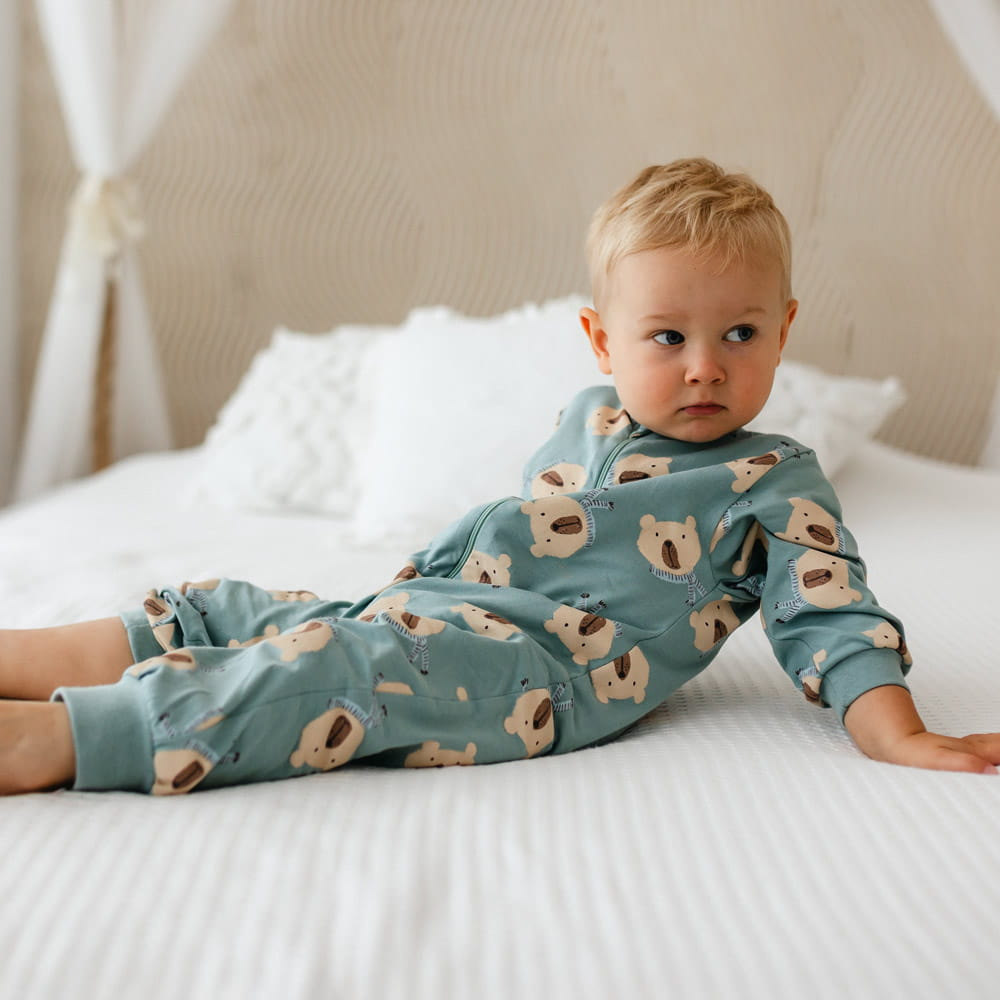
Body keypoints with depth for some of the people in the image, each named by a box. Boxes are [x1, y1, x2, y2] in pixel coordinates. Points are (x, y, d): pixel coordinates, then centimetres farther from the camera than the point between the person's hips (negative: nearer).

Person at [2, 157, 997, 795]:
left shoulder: (774, 481, 1)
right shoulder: (587, 415, 19)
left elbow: (830, 614, -5)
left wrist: (899, 738, -19)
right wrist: (410, 577, 29)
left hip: (535, 662, -8)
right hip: (416, 609, 8)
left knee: (336, 667, -32)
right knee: (218, 613, 4)